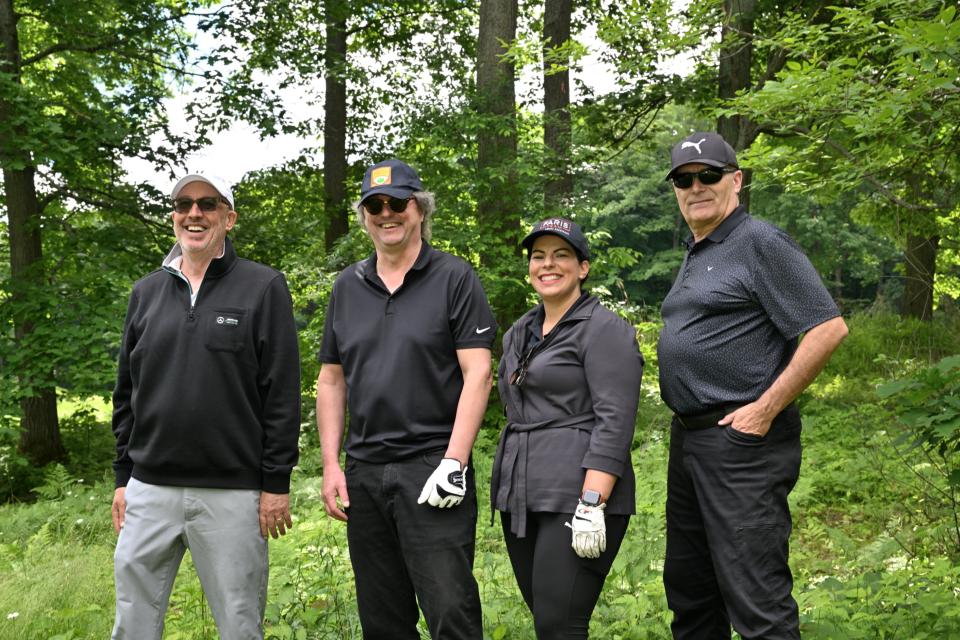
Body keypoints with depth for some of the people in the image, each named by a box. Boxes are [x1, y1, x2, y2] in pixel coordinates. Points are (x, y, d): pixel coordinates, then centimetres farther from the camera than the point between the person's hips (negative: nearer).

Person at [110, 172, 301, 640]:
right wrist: (123, 477, 12)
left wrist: (276, 483, -8)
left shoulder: (263, 288, -2)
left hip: (233, 494, -4)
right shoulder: (146, 292, 12)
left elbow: (282, 394, -5)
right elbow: (126, 393, 16)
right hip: (149, 490, 4)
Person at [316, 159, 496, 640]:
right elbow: (331, 381, 15)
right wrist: (331, 464, 7)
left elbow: (477, 373, -7)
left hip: (433, 468, -5)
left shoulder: (454, 279, -1)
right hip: (364, 472, 5)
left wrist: (453, 462, -15)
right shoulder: (348, 286, 13)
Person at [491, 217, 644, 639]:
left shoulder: (604, 329, -7)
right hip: (522, 499, 8)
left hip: (576, 497, -8)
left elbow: (614, 423, -15)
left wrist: (591, 506, -22)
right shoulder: (519, 333, 17)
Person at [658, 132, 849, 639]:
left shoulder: (760, 243, -11)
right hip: (689, 436, 10)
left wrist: (765, 410, -19)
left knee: (755, 598, -6)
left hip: (741, 442, -10)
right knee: (688, 587, 19)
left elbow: (828, 328, -17)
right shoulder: (695, 255, 17)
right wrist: (686, 427, 13)